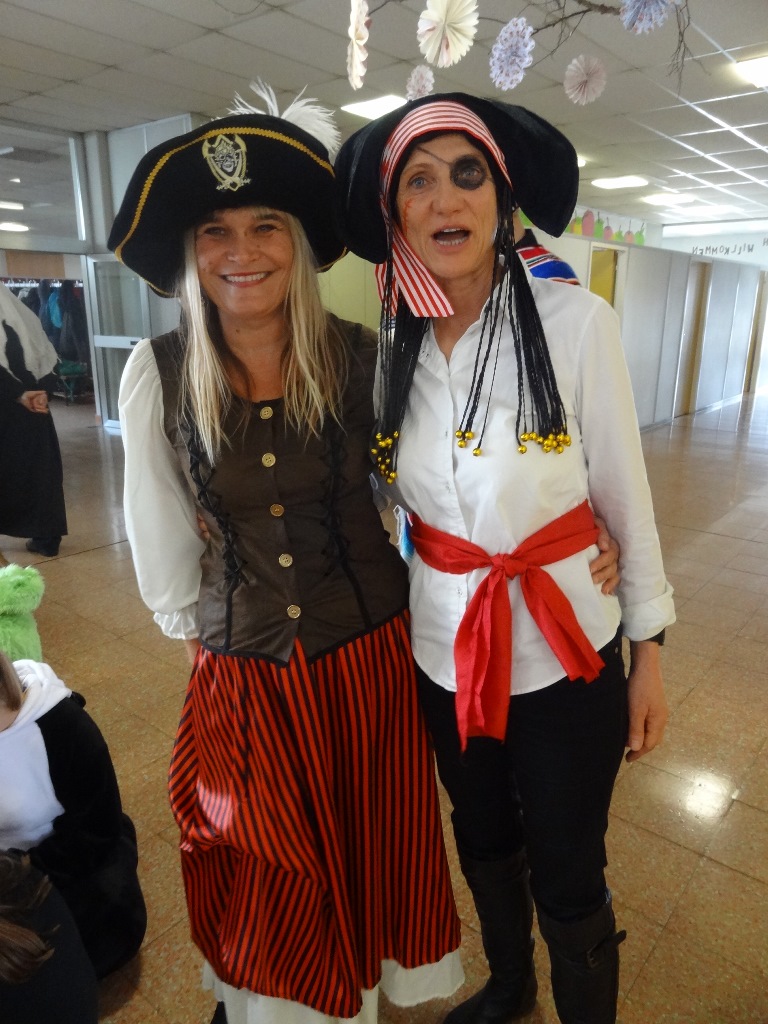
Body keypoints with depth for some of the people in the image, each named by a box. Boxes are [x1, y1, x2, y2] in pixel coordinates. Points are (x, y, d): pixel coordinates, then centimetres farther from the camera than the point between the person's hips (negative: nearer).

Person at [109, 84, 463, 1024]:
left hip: (368, 657, 1)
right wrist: (189, 624, 7)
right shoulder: (157, 373, -10)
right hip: (243, 669, 0)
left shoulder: (361, 357, -10)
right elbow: (160, 526, 0)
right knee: (270, 872, 20)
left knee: (373, 842, 23)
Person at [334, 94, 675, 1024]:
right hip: (444, 649, 4)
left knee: (568, 879, 13)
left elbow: (625, 493, -7)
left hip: (568, 648, -3)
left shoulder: (576, 321, -12)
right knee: (482, 842, 25)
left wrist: (648, 648, -3)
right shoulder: (386, 347, -2)